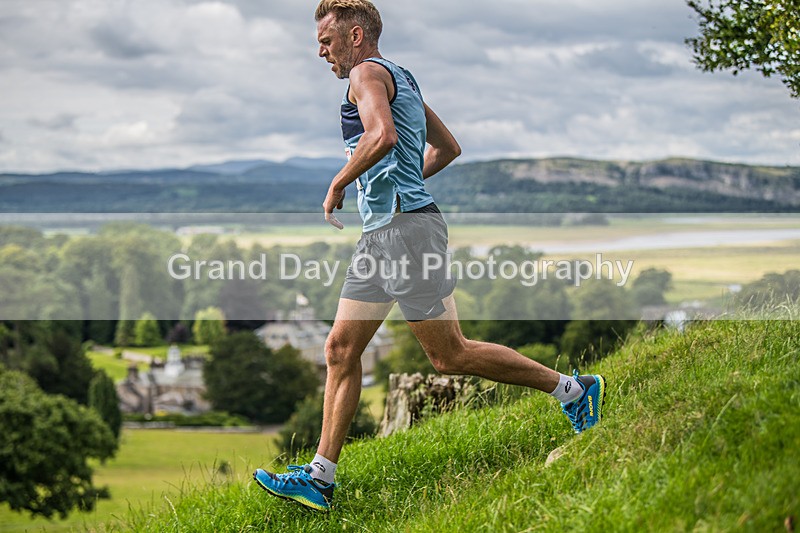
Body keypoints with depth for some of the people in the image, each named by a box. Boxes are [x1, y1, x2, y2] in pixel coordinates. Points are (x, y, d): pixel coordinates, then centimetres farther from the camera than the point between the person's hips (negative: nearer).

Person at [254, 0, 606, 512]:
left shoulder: (368, 72, -8)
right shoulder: (399, 78, 22)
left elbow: (382, 136, -27)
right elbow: (448, 147, 29)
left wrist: (338, 184, -14)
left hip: (405, 226, -10)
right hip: (381, 232, 10)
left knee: (450, 355, -6)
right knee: (341, 348, 5)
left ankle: (572, 389, 6)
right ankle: (320, 478, 5)